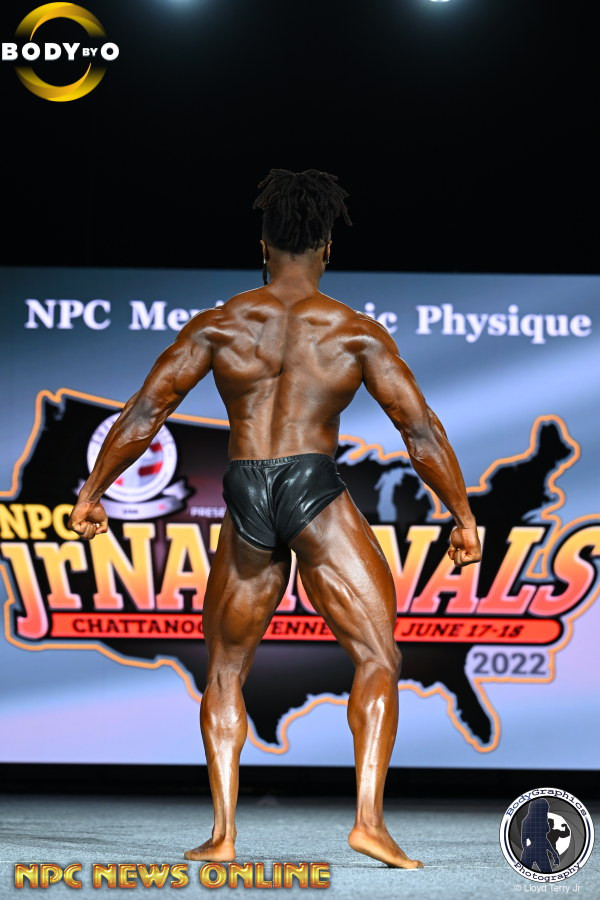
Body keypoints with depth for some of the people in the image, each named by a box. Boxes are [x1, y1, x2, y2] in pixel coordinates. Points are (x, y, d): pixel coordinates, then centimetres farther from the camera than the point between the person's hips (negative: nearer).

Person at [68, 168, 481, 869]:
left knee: (224, 674, 16)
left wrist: (92, 492, 13)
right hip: (316, 495, -2)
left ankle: (223, 832, 9)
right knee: (378, 659, 4)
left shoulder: (219, 324, 9)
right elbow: (420, 429, 1)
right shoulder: (356, 332, 5)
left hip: (245, 506, 3)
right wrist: (463, 516, 8)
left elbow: (145, 410, 6)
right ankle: (369, 818, -11)